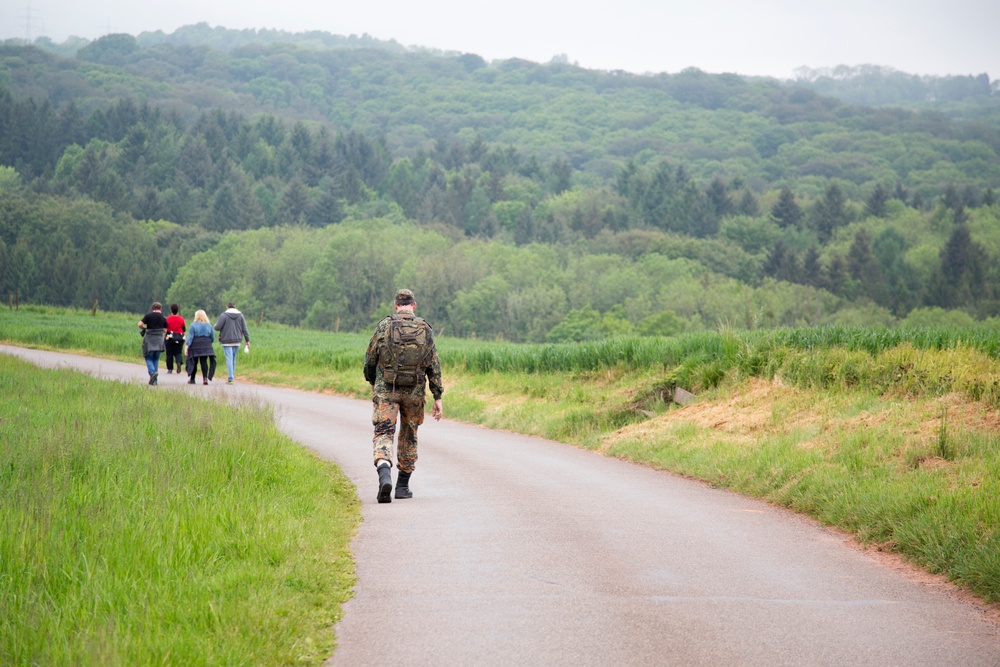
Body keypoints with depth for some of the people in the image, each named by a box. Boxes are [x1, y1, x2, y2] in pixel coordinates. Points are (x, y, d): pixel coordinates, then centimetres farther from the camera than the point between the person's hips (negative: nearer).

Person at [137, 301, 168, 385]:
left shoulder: (148, 315, -5)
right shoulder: (163, 318, 3)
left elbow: (140, 324, -13)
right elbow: (165, 331, 7)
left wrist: (144, 328, 7)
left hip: (149, 338, -3)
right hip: (159, 340, 3)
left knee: (148, 358, 6)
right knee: (156, 359, 11)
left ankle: (153, 372, -23)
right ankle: (154, 380, 8)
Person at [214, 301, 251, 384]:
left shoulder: (224, 315, -7)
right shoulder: (240, 315, 5)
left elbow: (217, 327, -11)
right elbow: (244, 329, 4)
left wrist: (215, 325, 14)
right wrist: (247, 340, 7)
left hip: (227, 341, -4)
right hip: (237, 340, 4)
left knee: (229, 359, -4)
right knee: (233, 358, 16)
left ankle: (231, 378, -11)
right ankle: (233, 376, 23)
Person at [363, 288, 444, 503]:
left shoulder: (384, 326, -2)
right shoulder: (425, 330, 2)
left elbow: (370, 359, 2)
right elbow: (434, 367, 0)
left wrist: (373, 383, 21)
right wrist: (437, 398, 3)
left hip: (386, 390, -2)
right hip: (414, 392, 2)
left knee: (383, 434, -4)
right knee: (408, 436, 18)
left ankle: (384, 475, -31)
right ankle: (403, 486, 24)